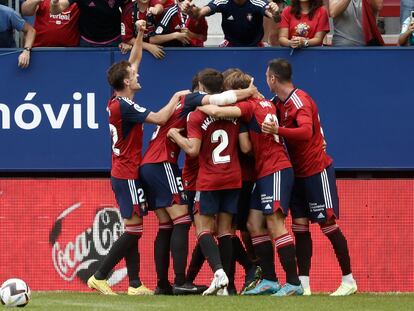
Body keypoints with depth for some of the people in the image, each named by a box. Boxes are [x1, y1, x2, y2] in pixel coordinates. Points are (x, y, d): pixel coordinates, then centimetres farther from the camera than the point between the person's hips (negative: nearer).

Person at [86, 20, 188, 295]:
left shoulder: (116, 101, 7)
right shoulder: (125, 106, -19)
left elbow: (132, 62, 19)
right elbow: (159, 118, -21)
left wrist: (140, 35, 16)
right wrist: (177, 97, -6)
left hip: (122, 172, 10)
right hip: (128, 174, -10)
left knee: (133, 229, 9)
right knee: (134, 229, -8)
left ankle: (135, 284, 9)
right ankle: (99, 277, -9)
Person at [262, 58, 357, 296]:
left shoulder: (300, 101, -20)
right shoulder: (279, 103, 7)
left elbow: (306, 131, -35)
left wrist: (277, 130, -45)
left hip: (317, 170, -8)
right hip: (299, 173, 8)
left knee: (328, 224, -3)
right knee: (300, 226, 3)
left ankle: (349, 280, 4)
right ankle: (303, 283, 3)